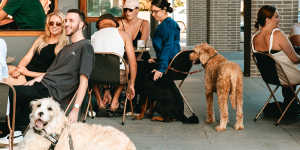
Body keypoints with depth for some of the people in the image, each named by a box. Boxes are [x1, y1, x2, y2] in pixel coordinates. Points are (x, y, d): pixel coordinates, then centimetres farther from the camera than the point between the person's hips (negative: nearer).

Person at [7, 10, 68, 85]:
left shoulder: (63, 47, -3)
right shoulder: (42, 38, 17)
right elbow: (27, 57, 11)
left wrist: (28, 73, -13)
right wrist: (18, 69, -9)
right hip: (25, 70, 6)